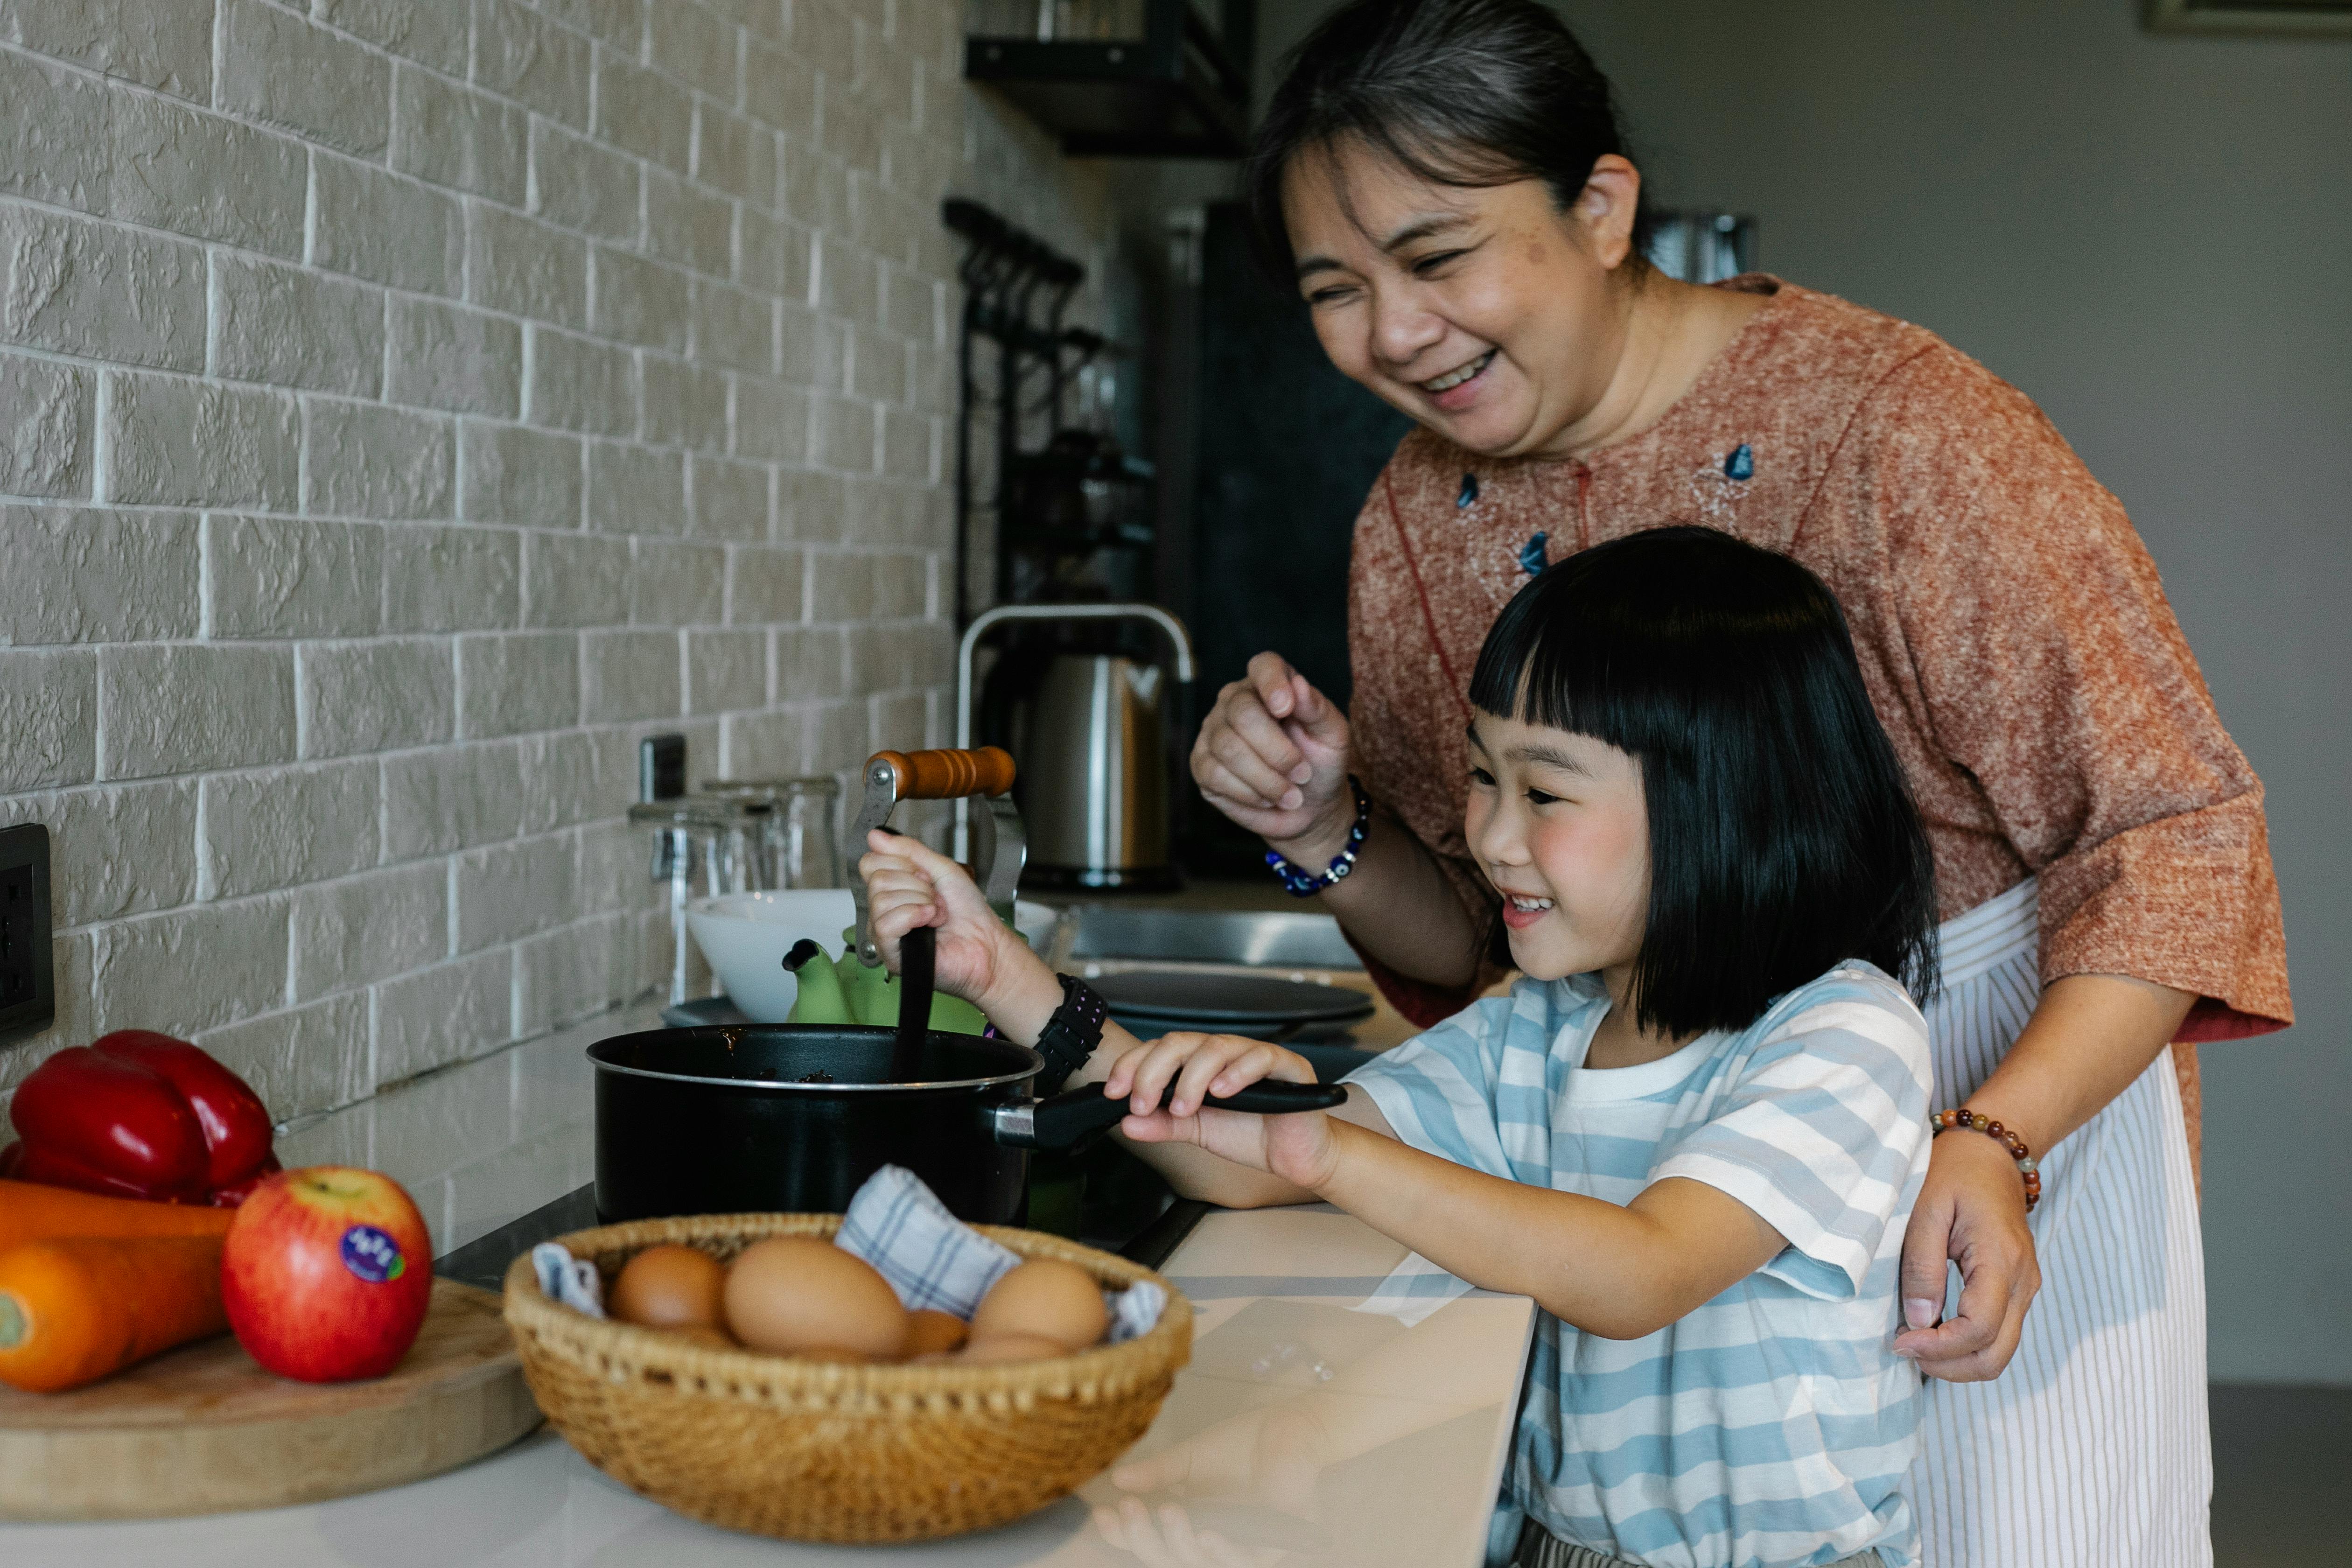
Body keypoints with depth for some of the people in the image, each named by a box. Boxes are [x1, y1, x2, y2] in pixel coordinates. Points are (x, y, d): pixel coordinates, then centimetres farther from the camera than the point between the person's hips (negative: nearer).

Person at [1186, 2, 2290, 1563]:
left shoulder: (1890, 423, -21)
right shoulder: (1418, 523, -2)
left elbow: (2177, 830, -19)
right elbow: (1475, 939, 8)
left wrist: (1992, 1142, -33)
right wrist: (1325, 837, -13)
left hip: (2023, 1085, -4)